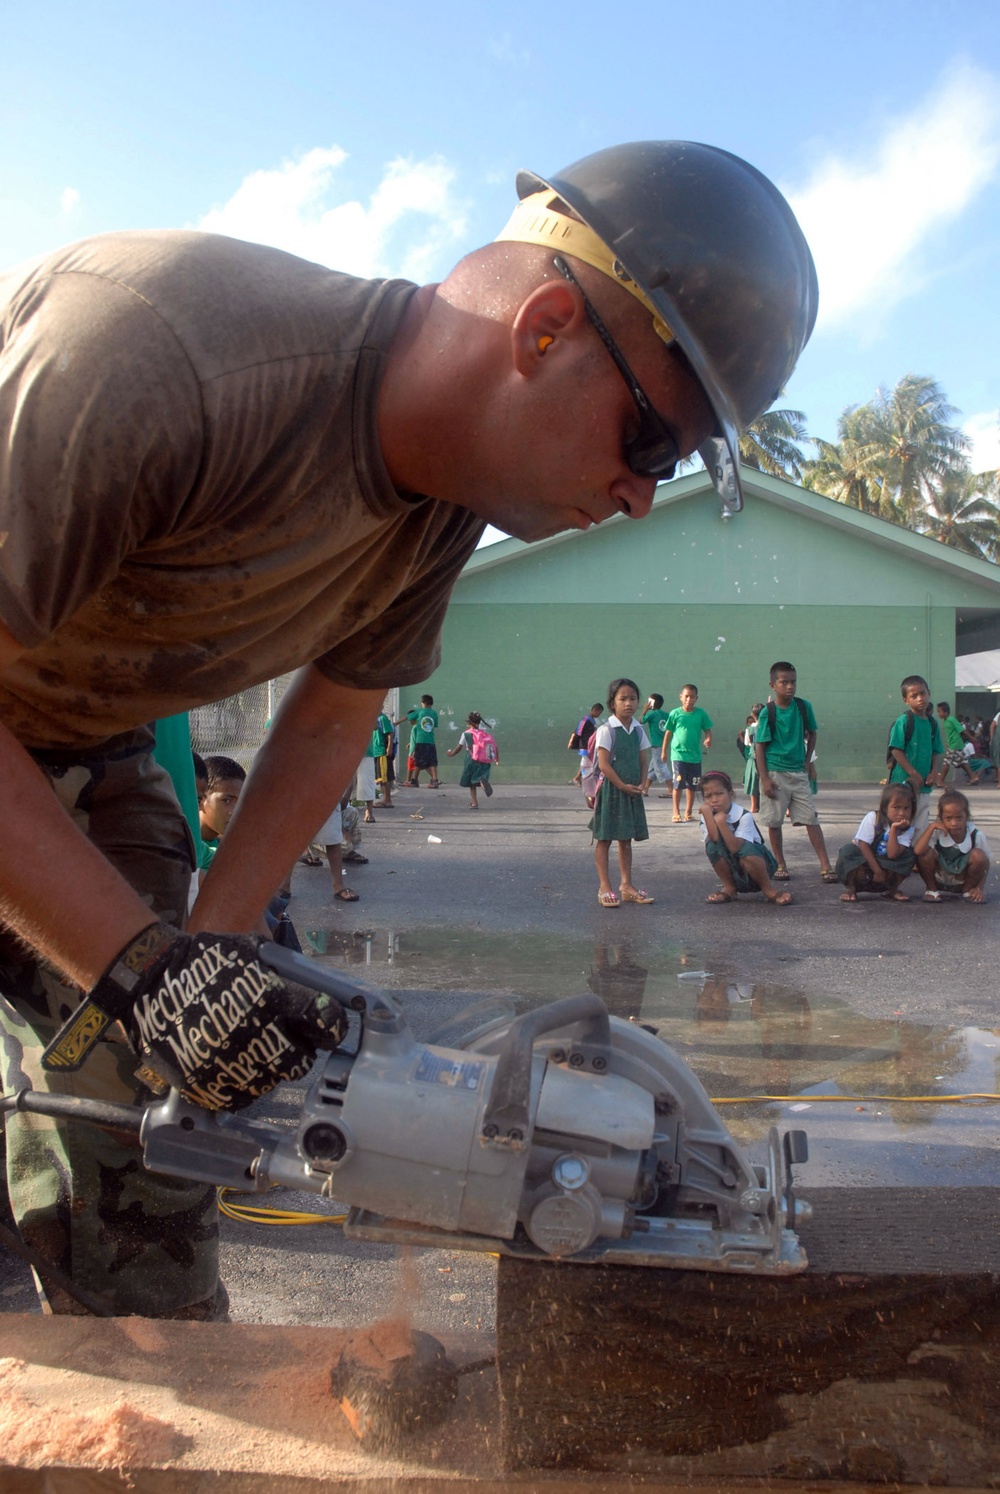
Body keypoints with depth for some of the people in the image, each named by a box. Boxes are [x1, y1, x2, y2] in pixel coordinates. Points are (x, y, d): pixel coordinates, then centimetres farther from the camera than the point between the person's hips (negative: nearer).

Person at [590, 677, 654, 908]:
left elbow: (643, 761, 10)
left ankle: (627, 885, 19)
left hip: (632, 791, 6)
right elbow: (603, 764, -16)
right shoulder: (606, 730, -11)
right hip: (610, 789, -6)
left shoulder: (638, 730, 8)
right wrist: (623, 786, -17)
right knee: (604, 838, 0)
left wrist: (642, 785, -6)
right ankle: (605, 888, 3)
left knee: (626, 839, 13)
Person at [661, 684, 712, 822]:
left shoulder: (701, 714, 1)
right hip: (678, 754, -2)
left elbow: (707, 729, 6)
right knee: (678, 785, -2)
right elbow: (668, 733, 5)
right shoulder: (675, 713, -2)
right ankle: (676, 813, 7)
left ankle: (688, 812, 22)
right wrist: (663, 751, 8)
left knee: (692, 786, 9)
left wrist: (708, 739, -17)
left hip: (695, 755, 2)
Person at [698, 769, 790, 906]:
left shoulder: (744, 816, -20)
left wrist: (721, 822, -38)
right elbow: (714, 840, -30)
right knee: (712, 846, -24)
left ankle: (768, 889, -12)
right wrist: (707, 814, -35)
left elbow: (736, 848, -33)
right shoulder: (706, 819, -9)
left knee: (746, 850, -37)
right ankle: (729, 888, -5)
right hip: (732, 872, 4)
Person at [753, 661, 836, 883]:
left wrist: (808, 761, 7)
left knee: (811, 819, -1)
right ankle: (781, 865, 17)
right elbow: (759, 746, -7)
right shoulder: (768, 713, -9)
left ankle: (825, 865, 1)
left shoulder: (803, 706, 0)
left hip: (799, 772, 2)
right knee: (774, 821, 4)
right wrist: (764, 779, -12)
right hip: (775, 773, -2)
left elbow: (812, 734, 15)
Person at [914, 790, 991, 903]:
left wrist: (980, 888, -16)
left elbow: (984, 863, -4)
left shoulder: (976, 836, -16)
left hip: (963, 881, 1)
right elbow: (918, 851, -34)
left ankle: (967, 890, 0)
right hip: (939, 880, -1)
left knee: (978, 855, -26)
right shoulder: (937, 832, -18)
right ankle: (932, 890, -3)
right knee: (925, 854, -29)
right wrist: (931, 827, -31)